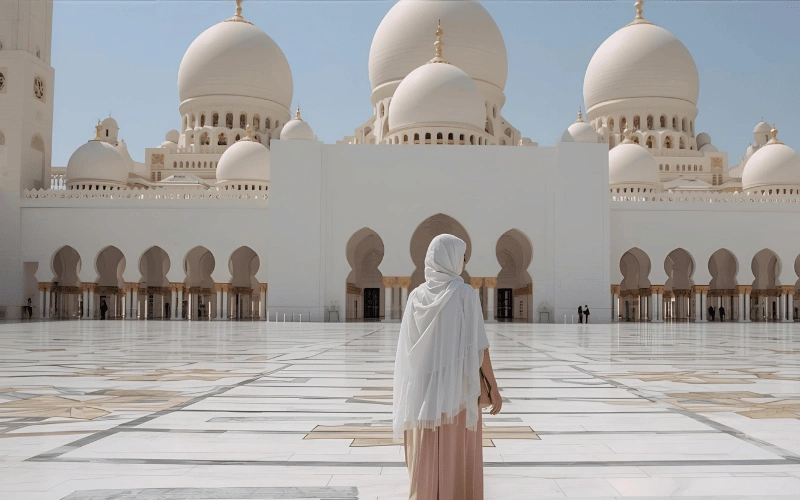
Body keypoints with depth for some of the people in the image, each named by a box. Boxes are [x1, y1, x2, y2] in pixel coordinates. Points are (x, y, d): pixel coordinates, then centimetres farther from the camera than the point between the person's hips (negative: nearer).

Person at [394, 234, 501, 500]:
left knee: (426, 462, 10)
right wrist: (494, 387, -3)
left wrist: (408, 393, 15)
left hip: (423, 390, 4)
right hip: (457, 389, -4)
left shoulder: (416, 296, 4)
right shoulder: (465, 293, -9)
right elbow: (477, 346, -11)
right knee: (459, 461, 5)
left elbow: (406, 348, 6)